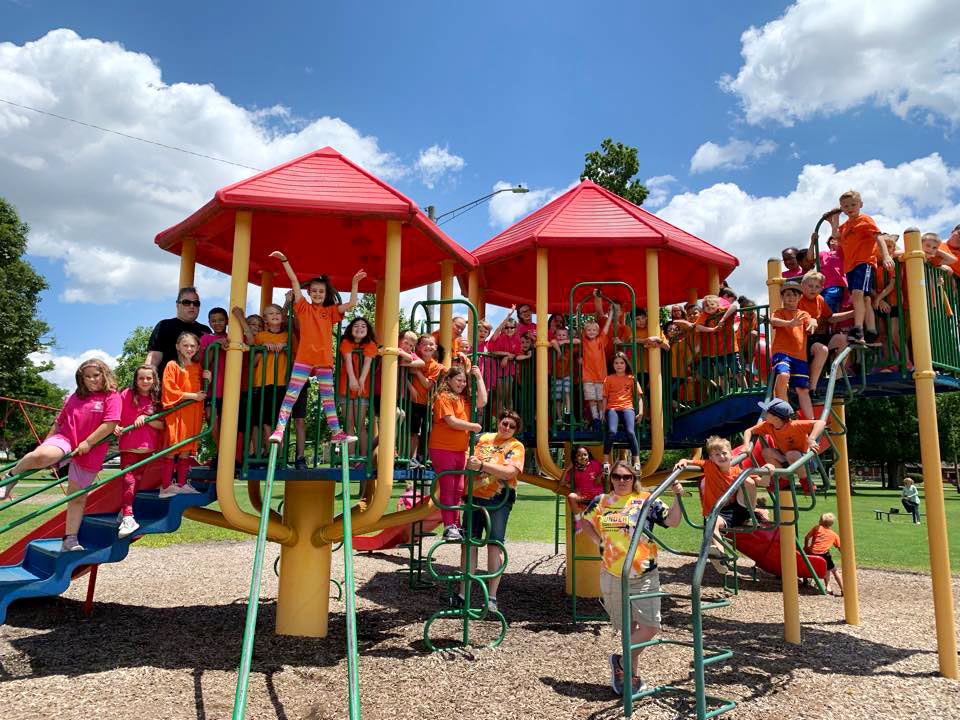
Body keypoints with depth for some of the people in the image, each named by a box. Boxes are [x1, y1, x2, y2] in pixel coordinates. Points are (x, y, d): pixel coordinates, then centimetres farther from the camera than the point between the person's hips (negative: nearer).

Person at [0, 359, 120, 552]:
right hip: (64, 438, 2)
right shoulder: (75, 397, 14)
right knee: (41, 455, -33)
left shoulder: (112, 396, -2)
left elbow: (110, 424, -12)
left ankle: (70, 540, 14)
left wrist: (88, 443, -13)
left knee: (78, 496, 5)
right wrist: (46, 443, 22)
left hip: (89, 451, -2)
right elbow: (59, 421, 22)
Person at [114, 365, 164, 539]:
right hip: (128, 445, -4)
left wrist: (145, 418, -13)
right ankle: (128, 518, -17)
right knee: (128, 479, -13)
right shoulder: (127, 394, -3)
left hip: (147, 446, 4)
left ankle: (125, 511, 31)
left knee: (137, 479, 15)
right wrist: (115, 427, -23)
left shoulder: (156, 399, 6)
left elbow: (162, 425, 1)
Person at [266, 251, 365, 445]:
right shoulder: (304, 307, 7)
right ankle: (279, 430, -5)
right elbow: (294, 281, 1)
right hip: (304, 358, -2)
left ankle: (336, 433, 13)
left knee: (328, 397, 9)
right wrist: (284, 260, -2)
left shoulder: (330, 311, 11)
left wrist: (355, 283, -7)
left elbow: (351, 304, 1)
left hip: (325, 359, 2)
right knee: (291, 394, -5)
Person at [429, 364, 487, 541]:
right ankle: (449, 527, -2)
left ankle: (456, 525, 19)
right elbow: (452, 421, -17)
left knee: (458, 490, 11)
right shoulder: (444, 397, -9)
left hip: (460, 450, 8)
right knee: (447, 489, -5)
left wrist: (479, 377, 1)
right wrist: (473, 426, -7)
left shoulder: (465, 398, 14)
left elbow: (481, 402, 1)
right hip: (442, 449, -8)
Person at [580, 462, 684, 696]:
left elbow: (672, 521, -10)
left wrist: (678, 497, -23)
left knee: (650, 626, -9)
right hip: (612, 576, 2)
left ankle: (621, 661, 14)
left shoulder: (646, 501, -3)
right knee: (628, 628, 12)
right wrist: (599, 540, 7)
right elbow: (584, 521, 21)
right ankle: (633, 674, 29)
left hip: (644, 576, -1)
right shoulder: (601, 502, 4)